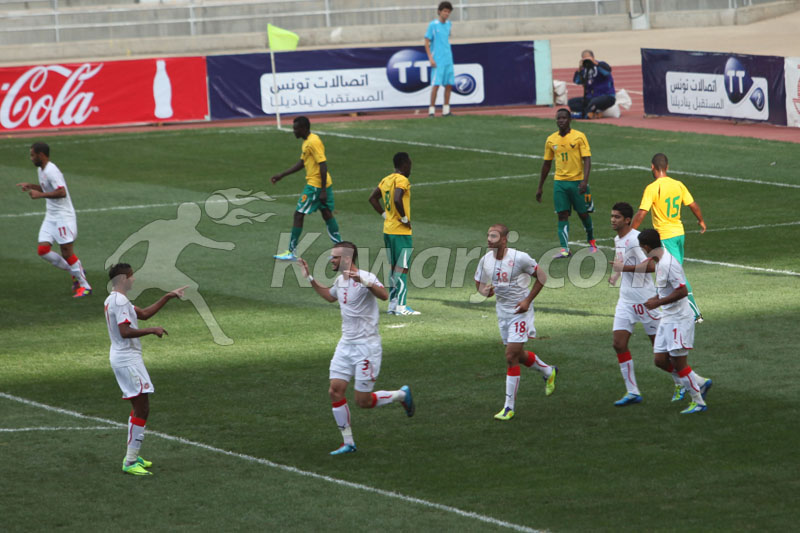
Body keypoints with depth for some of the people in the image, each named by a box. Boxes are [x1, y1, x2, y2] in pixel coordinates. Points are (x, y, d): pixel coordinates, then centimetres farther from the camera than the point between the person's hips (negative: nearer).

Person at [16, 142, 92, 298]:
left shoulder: (51, 171, -19)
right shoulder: (40, 170, 12)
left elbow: (62, 192, -30)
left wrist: (40, 195, -29)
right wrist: (30, 186, 15)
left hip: (64, 216, -10)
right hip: (50, 217, 10)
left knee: (67, 252, -7)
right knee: (43, 250, 0)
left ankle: (84, 286, 4)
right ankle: (75, 272, 14)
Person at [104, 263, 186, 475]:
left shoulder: (113, 300, 15)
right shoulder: (120, 301, -18)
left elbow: (144, 313, 22)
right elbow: (125, 332, -28)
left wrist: (168, 296, 20)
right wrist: (152, 330, -20)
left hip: (121, 358, 11)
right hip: (128, 360, -11)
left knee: (138, 408, 19)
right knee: (142, 409, -10)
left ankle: (132, 456, 23)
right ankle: (130, 462, -12)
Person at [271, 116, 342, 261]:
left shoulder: (313, 142, -18)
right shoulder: (307, 142, 14)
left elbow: (323, 165, -22)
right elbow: (301, 163, 23)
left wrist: (323, 191, -23)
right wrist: (281, 175, 22)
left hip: (315, 185, -10)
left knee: (298, 215, -3)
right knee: (327, 215, 13)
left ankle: (291, 252, 1)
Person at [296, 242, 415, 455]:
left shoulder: (365, 277, -17)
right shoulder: (340, 281, 9)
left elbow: (384, 295, -38)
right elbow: (330, 296, 33)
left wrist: (363, 281, -53)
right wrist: (310, 279, 26)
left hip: (366, 347, -8)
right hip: (346, 345, 8)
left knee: (363, 401, -4)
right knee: (335, 391, -3)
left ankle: (402, 395, 22)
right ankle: (348, 443, 6)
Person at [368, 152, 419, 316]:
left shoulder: (386, 180, 12)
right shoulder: (402, 180, -14)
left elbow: (373, 198, 17)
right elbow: (397, 199, -29)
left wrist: (385, 215, 13)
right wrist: (404, 219, -17)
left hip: (388, 231, 8)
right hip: (401, 232, -8)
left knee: (394, 268, 14)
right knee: (402, 269, -6)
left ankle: (392, 304, 16)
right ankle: (401, 306, -8)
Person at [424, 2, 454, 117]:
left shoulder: (448, 24, 11)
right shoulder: (433, 25, -7)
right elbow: (427, 43, -8)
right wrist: (431, 59, -14)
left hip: (448, 60, 6)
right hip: (437, 60, -6)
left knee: (449, 84, 4)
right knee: (436, 84, -11)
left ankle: (446, 109, 11)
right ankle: (432, 109, -7)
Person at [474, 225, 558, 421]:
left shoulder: (519, 258, -19)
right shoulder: (485, 260, -3)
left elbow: (541, 276, -8)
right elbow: (479, 284, 10)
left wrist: (528, 300, -14)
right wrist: (485, 291, -14)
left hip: (520, 310, -7)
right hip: (502, 311, 7)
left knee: (511, 356, -12)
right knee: (518, 355, 17)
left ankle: (509, 407, -5)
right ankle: (548, 372, 47)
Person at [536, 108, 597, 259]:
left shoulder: (579, 137, -5)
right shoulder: (551, 140, 7)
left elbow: (587, 160, -10)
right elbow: (546, 164, 15)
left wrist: (585, 180, -24)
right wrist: (539, 188, 16)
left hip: (577, 181, -3)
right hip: (559, 182, 3)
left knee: (583, 213, 7)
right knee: (562, 215, -6)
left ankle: (591, 241, 31)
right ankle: (565, 249, -8)